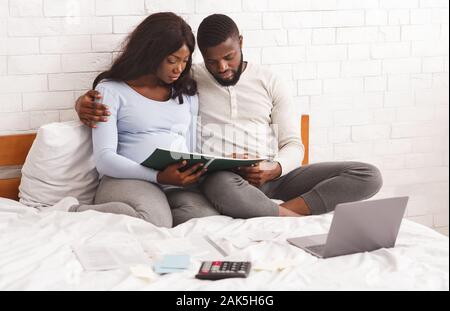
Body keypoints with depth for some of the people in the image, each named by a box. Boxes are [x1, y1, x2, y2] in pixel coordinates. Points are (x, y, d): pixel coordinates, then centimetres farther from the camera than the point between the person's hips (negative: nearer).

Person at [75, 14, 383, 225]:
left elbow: (293, 145, 9)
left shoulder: (269, 82, 12)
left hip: (271, 177, 3)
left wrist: (272, 171, -15)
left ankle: (274, 214, -29)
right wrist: (86, 102, -16)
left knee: (369, 175, -17)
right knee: (224, 183, -44)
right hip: (218, 179, -3)